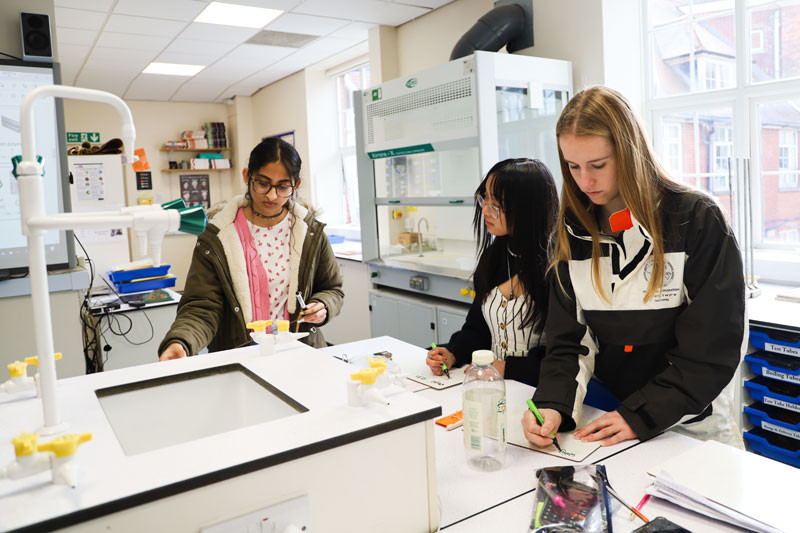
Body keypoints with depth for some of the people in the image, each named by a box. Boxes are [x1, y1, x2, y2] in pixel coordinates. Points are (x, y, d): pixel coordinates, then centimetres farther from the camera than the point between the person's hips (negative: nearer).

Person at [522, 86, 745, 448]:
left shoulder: (698, 221, -8)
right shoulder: (571, 232, 2)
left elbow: (712, 348, -10)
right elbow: (568, 341, 0)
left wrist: (639, 416, -17)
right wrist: (553, 405, -18)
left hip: (694, 427, -3)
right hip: (607, 423, 3)